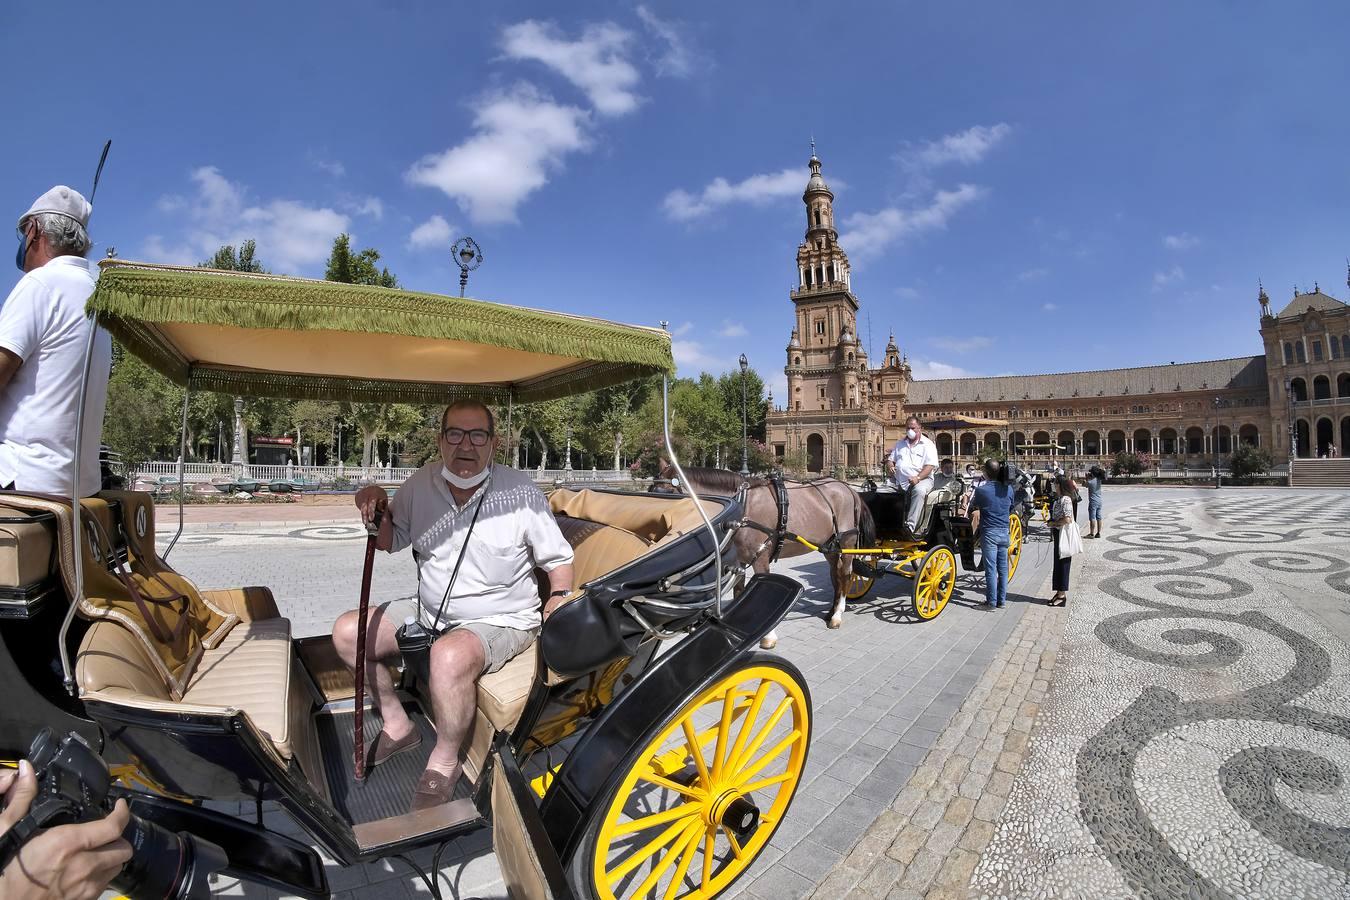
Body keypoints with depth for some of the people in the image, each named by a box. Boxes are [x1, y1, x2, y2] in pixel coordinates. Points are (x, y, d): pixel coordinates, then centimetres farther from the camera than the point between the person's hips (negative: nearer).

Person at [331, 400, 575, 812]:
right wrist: (378, 511, -8)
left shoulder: (521, 492, -15)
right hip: (428, 614, 6)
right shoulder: (421, 482, -2)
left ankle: (444, 763, -6)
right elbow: (390, 542, 13)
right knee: (347, 632, 0)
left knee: (449, 656, -35)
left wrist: (560, 600, -23)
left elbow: (559, 559, -7)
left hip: (499, 622, -6)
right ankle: (397, 725, 17)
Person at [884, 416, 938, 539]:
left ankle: (910, 527, -46)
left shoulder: (928, 445, 6)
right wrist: (889, 467, -2)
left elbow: (930, 465, -6)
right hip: (900, 482, 5)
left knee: (919, 490, -38)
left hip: (922, 479, -5)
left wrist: (918, 478, -22)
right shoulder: (900, 443, 23)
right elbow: (891, 458, 24)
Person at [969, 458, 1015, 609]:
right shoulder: (1009, 489, 1)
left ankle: (992, 602, 5)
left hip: (989, 533, -5)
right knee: (1003, 568, 11)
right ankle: (1001, 600, 18)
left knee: (991, 569, 0)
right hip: (1004, 533, 5)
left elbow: (973, 507, 6)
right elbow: (1011, 509, 14)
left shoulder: (981, 490, -13)